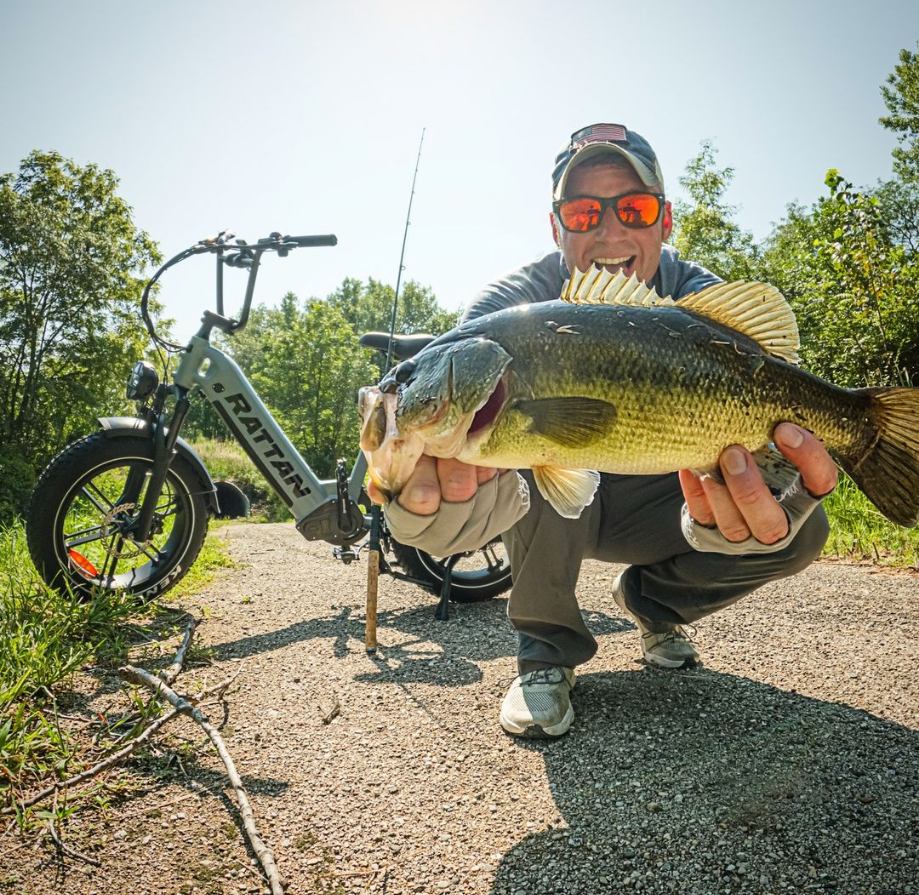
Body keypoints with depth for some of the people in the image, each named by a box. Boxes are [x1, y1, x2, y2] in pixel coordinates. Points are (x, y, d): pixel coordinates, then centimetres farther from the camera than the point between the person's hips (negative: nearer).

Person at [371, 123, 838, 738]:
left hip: (650, 503, 2)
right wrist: (449, 500, -64)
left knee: (800, 528, -19)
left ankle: (655, 602, 10)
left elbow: (733, 446, -30)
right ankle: (547, 647, -13)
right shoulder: (514, 306, -21)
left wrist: (715, 520, -55)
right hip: (553, 506, -2)